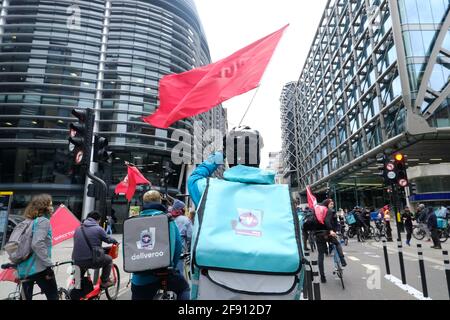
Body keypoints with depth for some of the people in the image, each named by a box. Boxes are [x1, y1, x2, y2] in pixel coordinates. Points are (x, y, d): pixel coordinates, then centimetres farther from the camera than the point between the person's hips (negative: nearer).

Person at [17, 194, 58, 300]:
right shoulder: (43, 221, -12)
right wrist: (49, 264, -21)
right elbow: (37, 244, -25)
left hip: (24, 269, 8)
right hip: (39, 268, -8)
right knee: (53, 297, 4)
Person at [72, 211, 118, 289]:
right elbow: (107, 239, 6)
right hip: (91, 261, -6)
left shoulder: (78, 228, 10)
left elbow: (76, 242, 20)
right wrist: (115, 241, 29)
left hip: (76, 262, 6)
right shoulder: (98, 229, -6)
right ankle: (104, 282, 19)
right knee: (109, 259, 20)